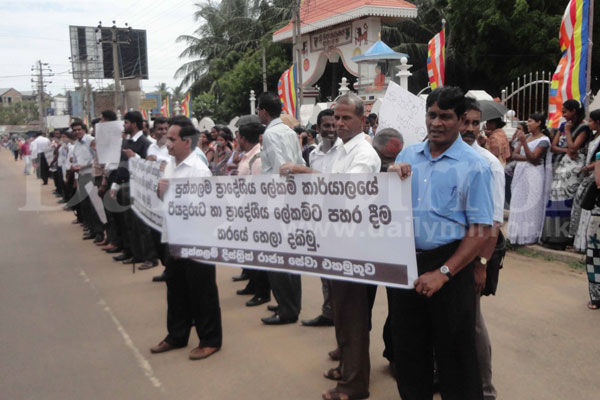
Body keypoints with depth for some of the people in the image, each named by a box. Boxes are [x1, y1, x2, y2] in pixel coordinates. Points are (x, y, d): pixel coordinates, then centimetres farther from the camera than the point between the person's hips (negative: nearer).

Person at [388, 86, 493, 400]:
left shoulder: (474, 165, -9)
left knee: (453, 351, 8)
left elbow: (480, 231, -13)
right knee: (407, 347, 17)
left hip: (449, 262, -4)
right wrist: (391, 178, -10)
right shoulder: (407, 156, 7)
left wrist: (443, 273, -17)